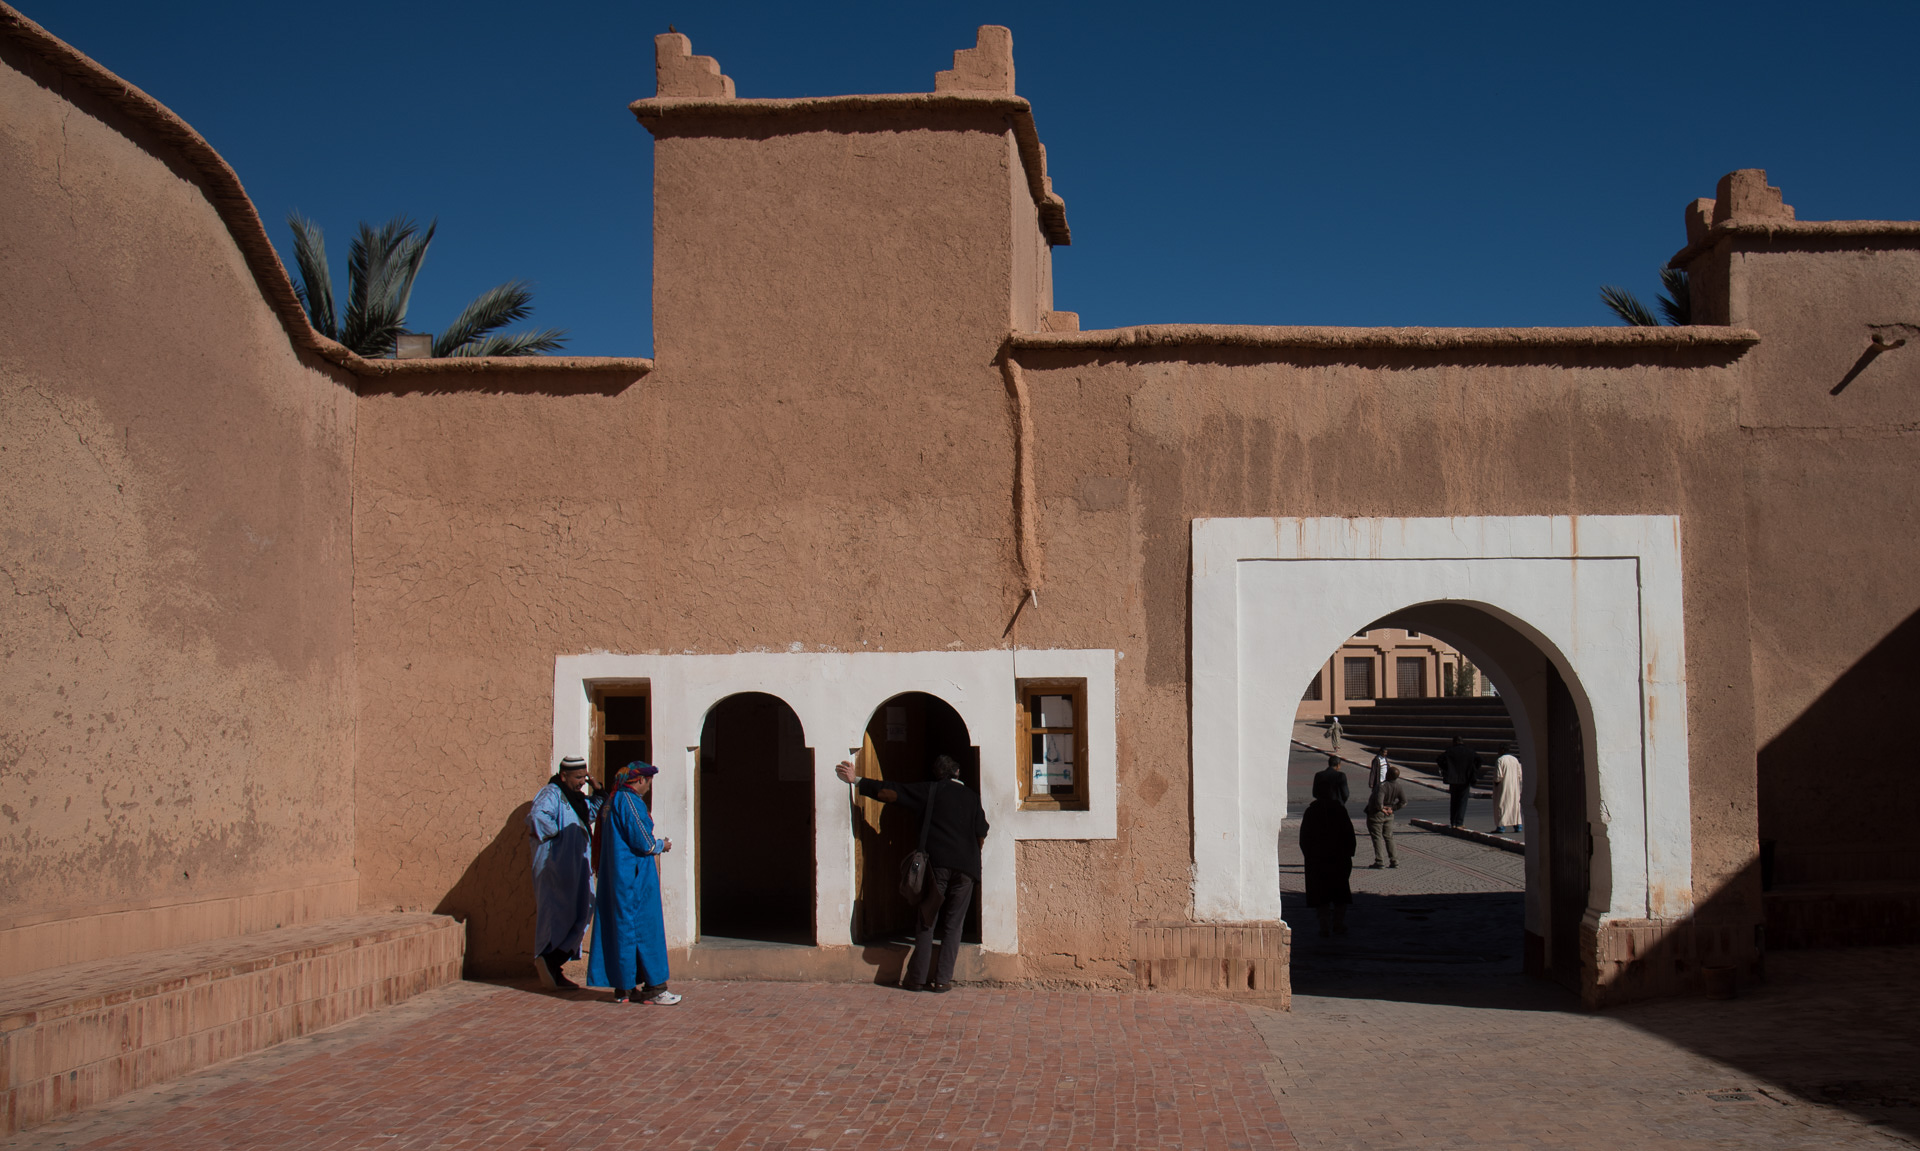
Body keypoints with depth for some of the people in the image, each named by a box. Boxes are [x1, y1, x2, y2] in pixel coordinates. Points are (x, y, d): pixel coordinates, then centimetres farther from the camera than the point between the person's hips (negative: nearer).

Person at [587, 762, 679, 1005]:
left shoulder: (612, 801, 14)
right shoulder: (630, 801, -16)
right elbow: (644, 844, -20)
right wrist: (662, 845, 1)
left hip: (613, 876, 10)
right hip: (635, 877, -10)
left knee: (619, 927, 11)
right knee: (645, 927, -4)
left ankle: (623, 987, 14)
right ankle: (652, 988, -2)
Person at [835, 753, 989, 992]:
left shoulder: (930, 791, 6)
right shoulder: (972, 796, 12)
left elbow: (890, 792, 3)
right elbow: (981, 837, 10)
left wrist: (858, 781, 9)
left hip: (937, 863, -1)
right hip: (966, 868, 1)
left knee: (926, 921, 5)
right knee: (953, 925, 6)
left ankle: (917, 977, 4)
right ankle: (943, 979, 2)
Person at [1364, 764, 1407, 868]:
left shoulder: (1381, 786, -27)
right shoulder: (1398, 786, -4)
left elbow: (1378, 802, -35)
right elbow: (1403, 802, 2)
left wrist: (1381, 808, -16)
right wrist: (1392, 808, 0)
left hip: (1376, 814, -6)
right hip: (1389, 815, 6)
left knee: (1377, 837, 1)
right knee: (1389, 837, 14)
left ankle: (1379, 861, -1)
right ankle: (1394, 860, 13)